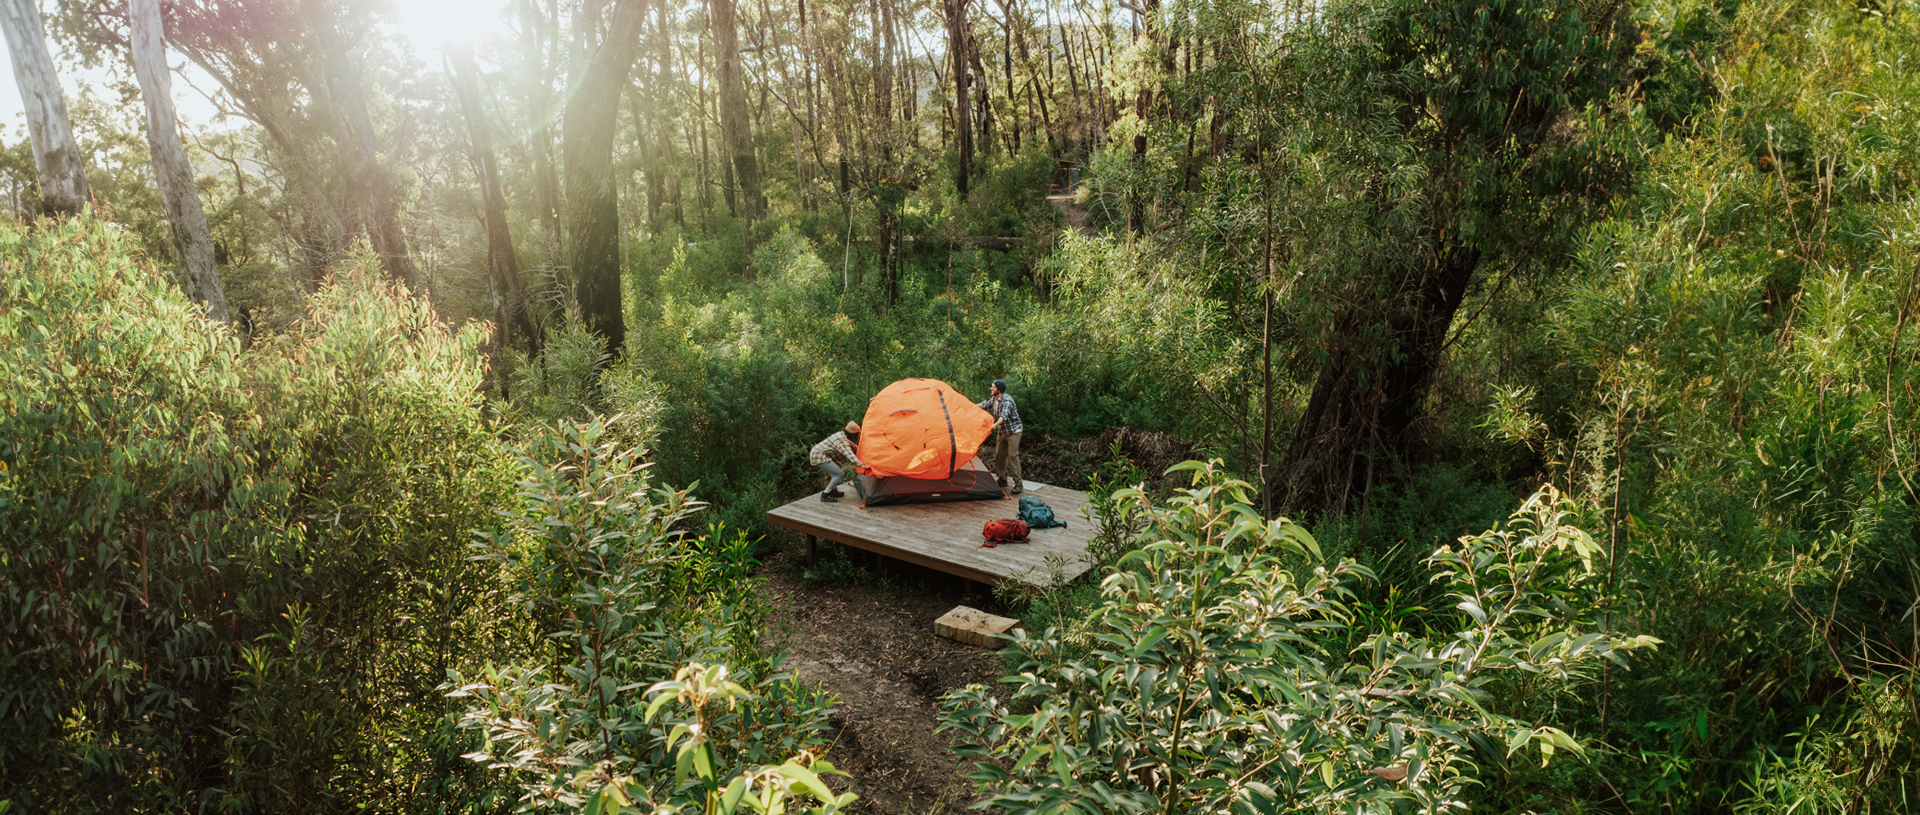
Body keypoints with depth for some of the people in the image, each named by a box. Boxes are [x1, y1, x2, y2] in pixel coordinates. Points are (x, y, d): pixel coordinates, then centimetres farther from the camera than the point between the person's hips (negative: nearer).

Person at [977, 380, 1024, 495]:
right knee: (999, 455, 10)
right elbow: (985, 405, 24)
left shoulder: (1007, 399, -23)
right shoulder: (994, 399, 5)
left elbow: (1005, 415, -39)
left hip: (1013, 430, -9)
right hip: (1001, 432, 9)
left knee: (1012, 455, -15)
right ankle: (1002, 480, 22)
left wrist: (995, 425, -54)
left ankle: (1018, 484, -14)